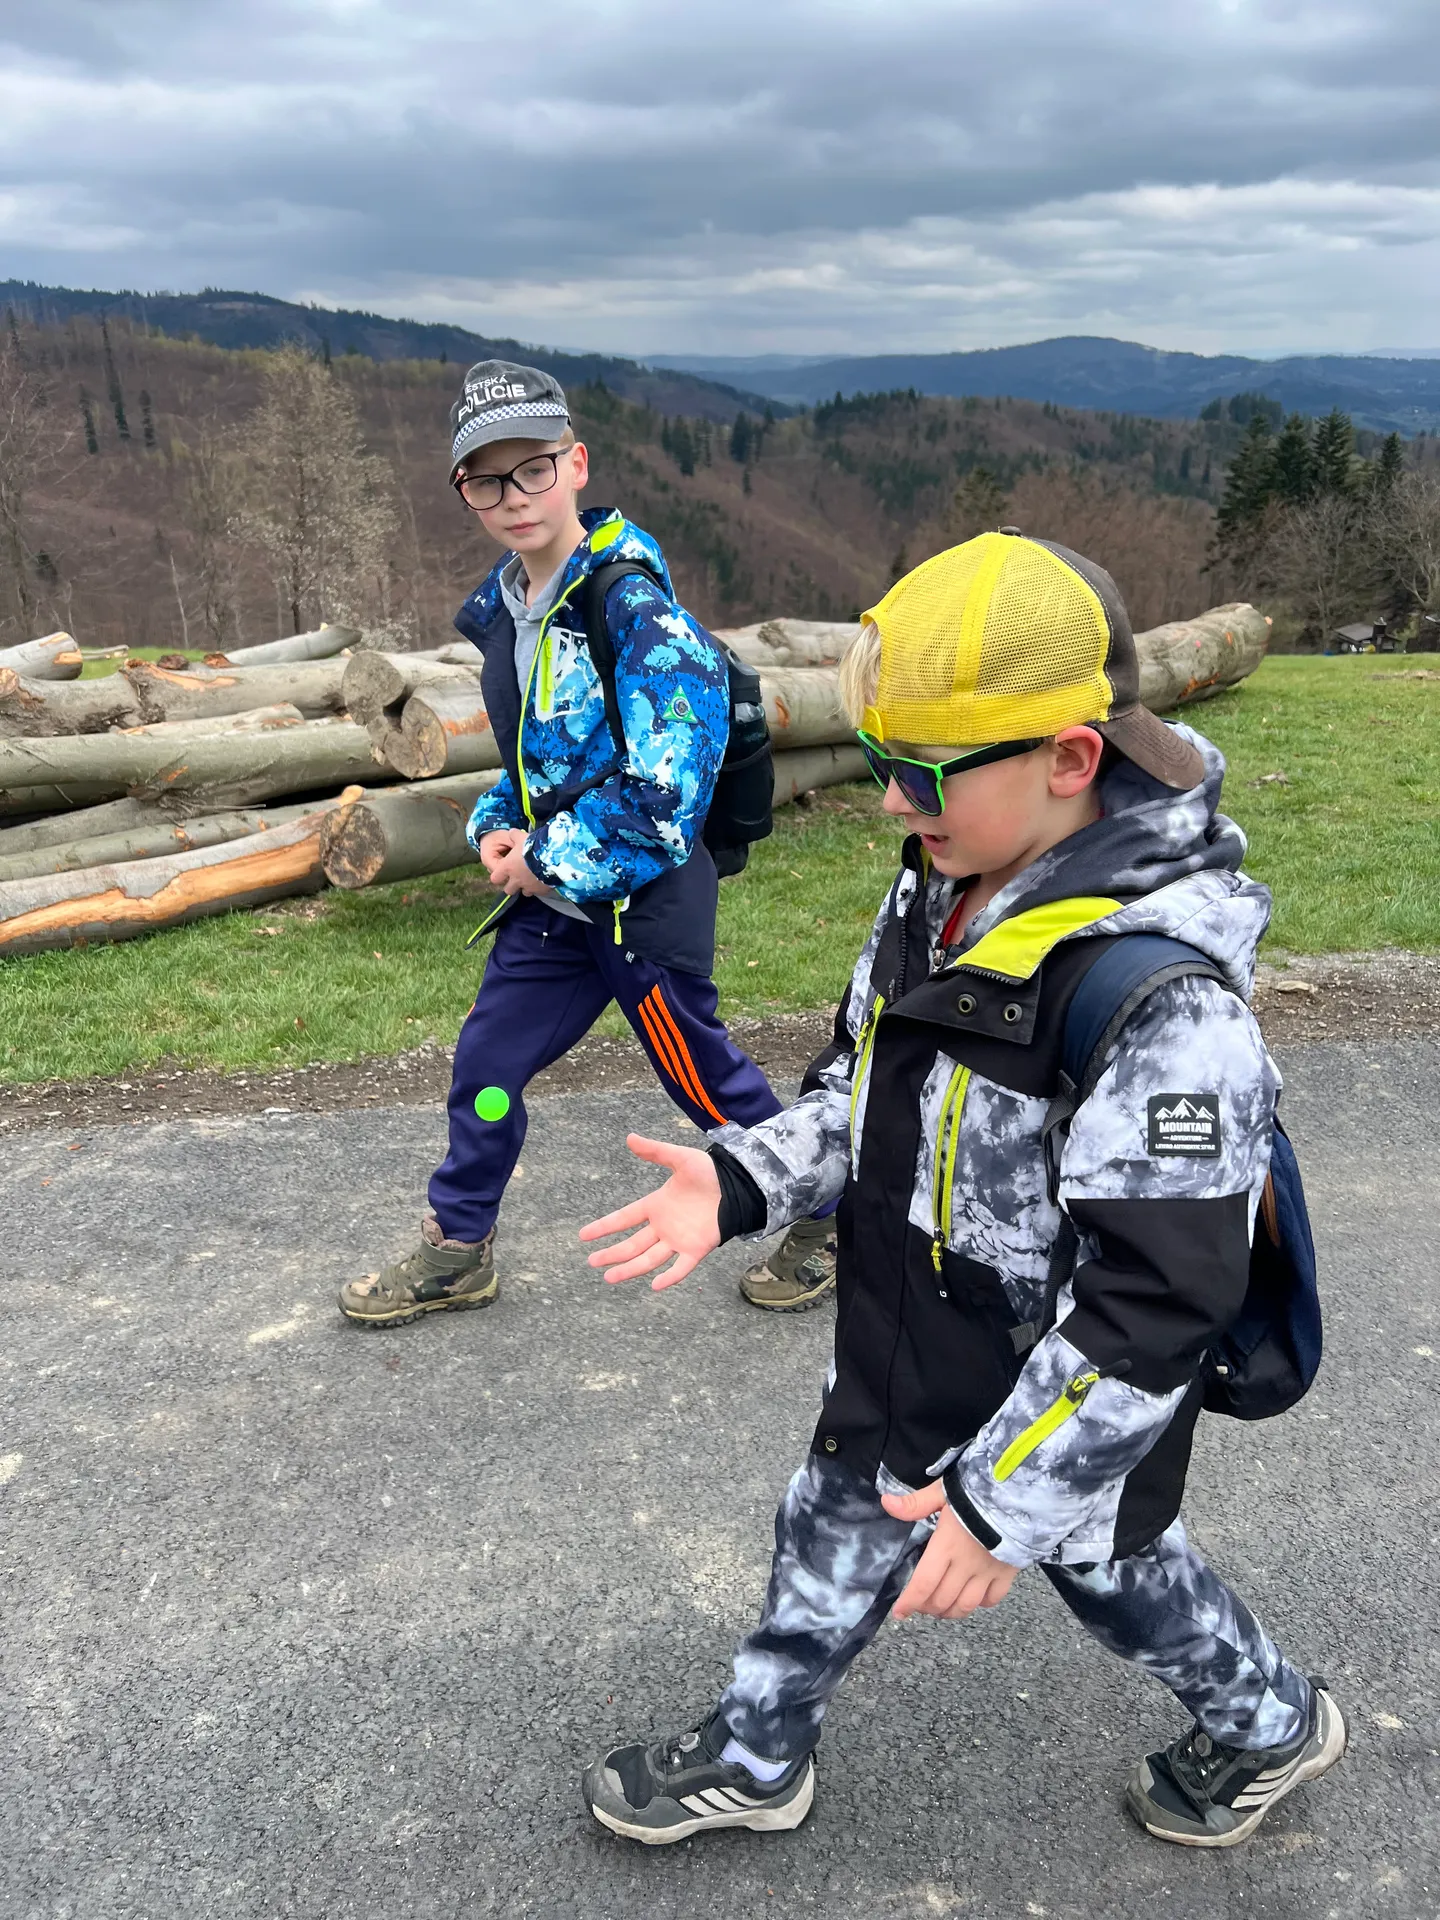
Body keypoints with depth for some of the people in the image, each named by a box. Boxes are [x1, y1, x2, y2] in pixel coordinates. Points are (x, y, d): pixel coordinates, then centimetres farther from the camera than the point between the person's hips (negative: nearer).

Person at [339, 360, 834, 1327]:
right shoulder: (504, 609, 6)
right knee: (485, 1065, 13)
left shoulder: (635, 606, -20)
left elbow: (666, 794, -25)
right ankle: (457, 1253, 34)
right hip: (552, 895, 8)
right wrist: (498, 829, 2)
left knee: (702, 1076, 7)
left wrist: (548, 860, -16)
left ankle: (832, 1218, 31)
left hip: (644, 898, -7)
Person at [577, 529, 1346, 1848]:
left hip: (1069, 1405, -7)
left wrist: (1010, 1495, -25)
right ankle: (755, 1760, 50)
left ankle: (1270, 1727, 55)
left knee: (1111, 1569, 21)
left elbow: (1156, 1302, -30)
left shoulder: (1161, 993, -34)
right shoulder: (938, 895, -7)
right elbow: (865, 1089, 6)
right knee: (834, 1539, 23)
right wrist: (742, 1183, -9)